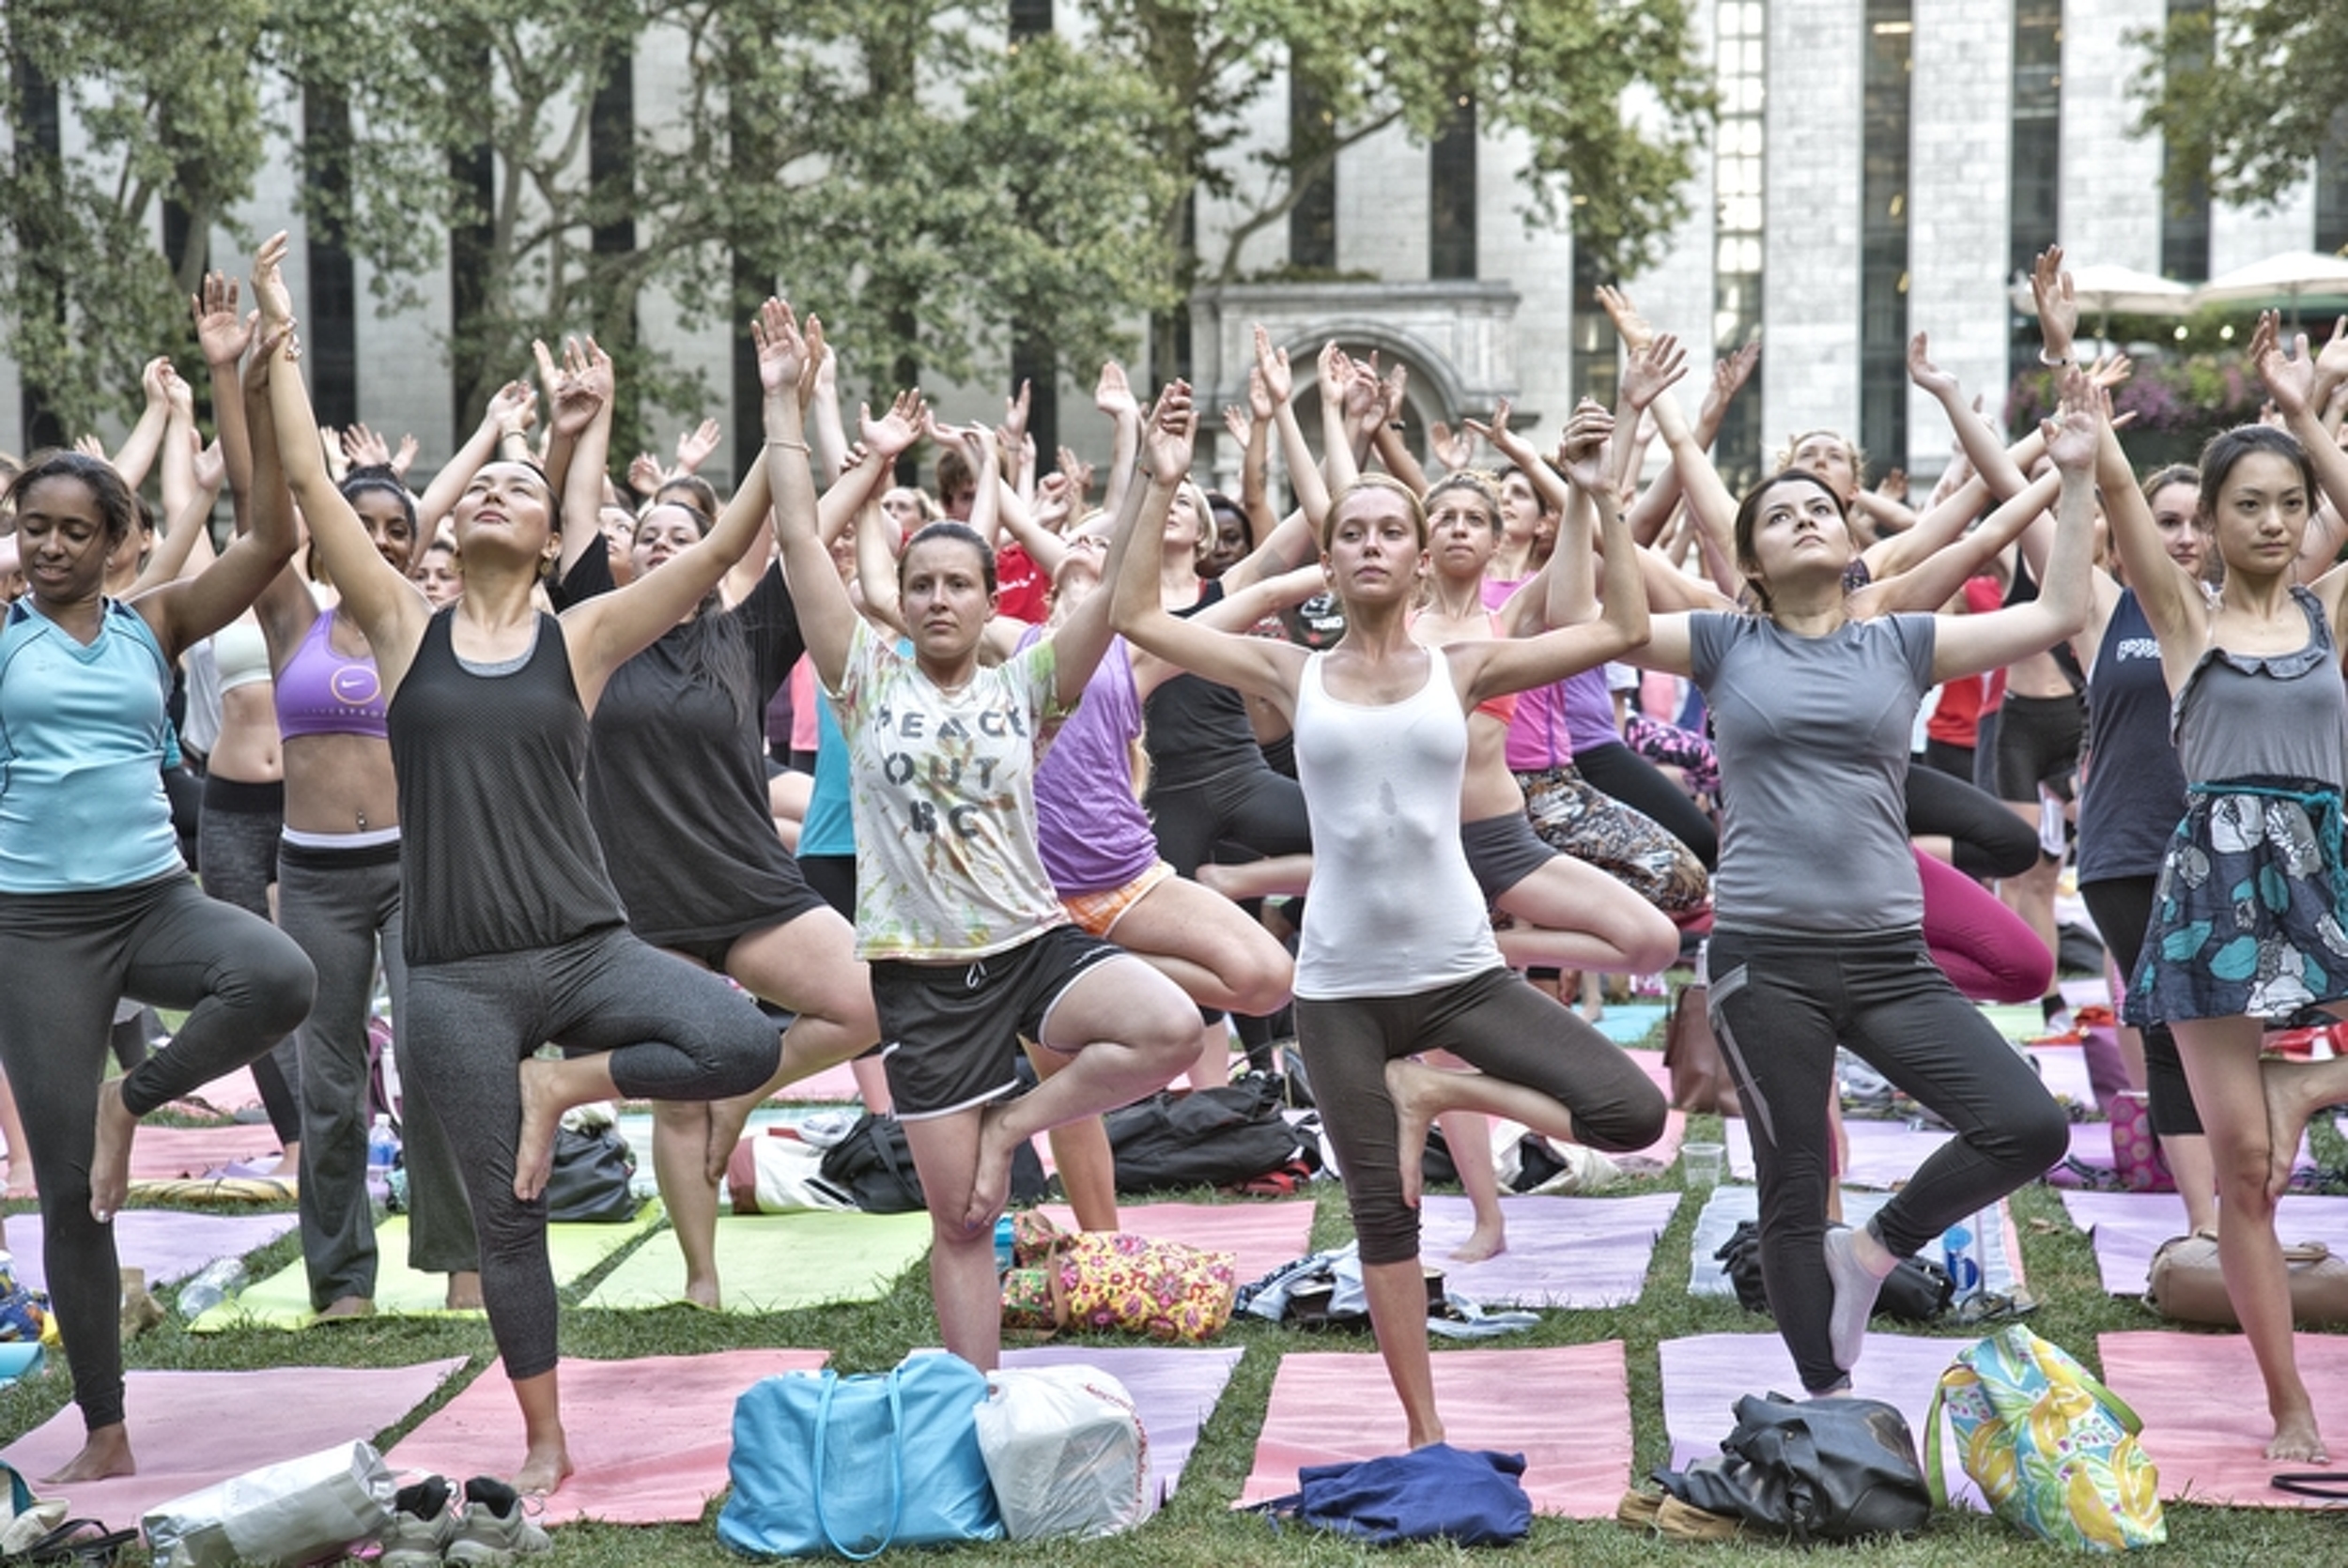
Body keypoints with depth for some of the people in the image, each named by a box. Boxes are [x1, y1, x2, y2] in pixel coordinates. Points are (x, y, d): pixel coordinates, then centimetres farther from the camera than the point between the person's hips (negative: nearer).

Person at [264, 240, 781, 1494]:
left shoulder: (581, 638, 2)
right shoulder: (407, 629, 4)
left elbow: (726, 544, -5)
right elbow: (306, 483, -3)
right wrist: (279, 336, -3)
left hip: (584, 950, 0)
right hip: (455, 975, 0)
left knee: (745, 1046, -23)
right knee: (505, 1213, 6)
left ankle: (562, 1084, 3)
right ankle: (544, 1442, 25)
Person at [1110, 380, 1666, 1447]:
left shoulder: (1462, 669, 2)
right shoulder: (1292, 676, 2)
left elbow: (1624, 631, -2)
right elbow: (1137, 616, -2)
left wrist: (1605, 498, -6)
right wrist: (1157, 484, -6)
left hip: (1461, 971, 1)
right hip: (1340, 988, 0)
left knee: (1631, 1115, -12)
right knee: (1383, 1210, 6)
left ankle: (1432, 1091, 7)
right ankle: (1425, 1432, 22)